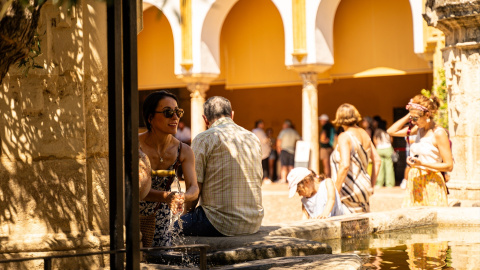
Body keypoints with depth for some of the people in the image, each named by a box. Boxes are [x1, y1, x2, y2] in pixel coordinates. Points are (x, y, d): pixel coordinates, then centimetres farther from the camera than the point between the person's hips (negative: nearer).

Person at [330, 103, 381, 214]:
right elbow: (377, 161, 15)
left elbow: (345, 165, -24)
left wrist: (335, 192, -19)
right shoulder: (364, 134, 10)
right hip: (363, 187, 8)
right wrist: (371, 186, 21)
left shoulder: (345, 137, -14)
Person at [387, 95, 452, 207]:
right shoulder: (419, 129, 9)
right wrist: (409, 115, 5)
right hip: (415, 183, 6)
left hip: (431, 184, -6)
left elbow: (449, 166, -14)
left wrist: (422, 164, -21)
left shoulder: (439, 133, -12)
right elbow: (391, 131, 12)